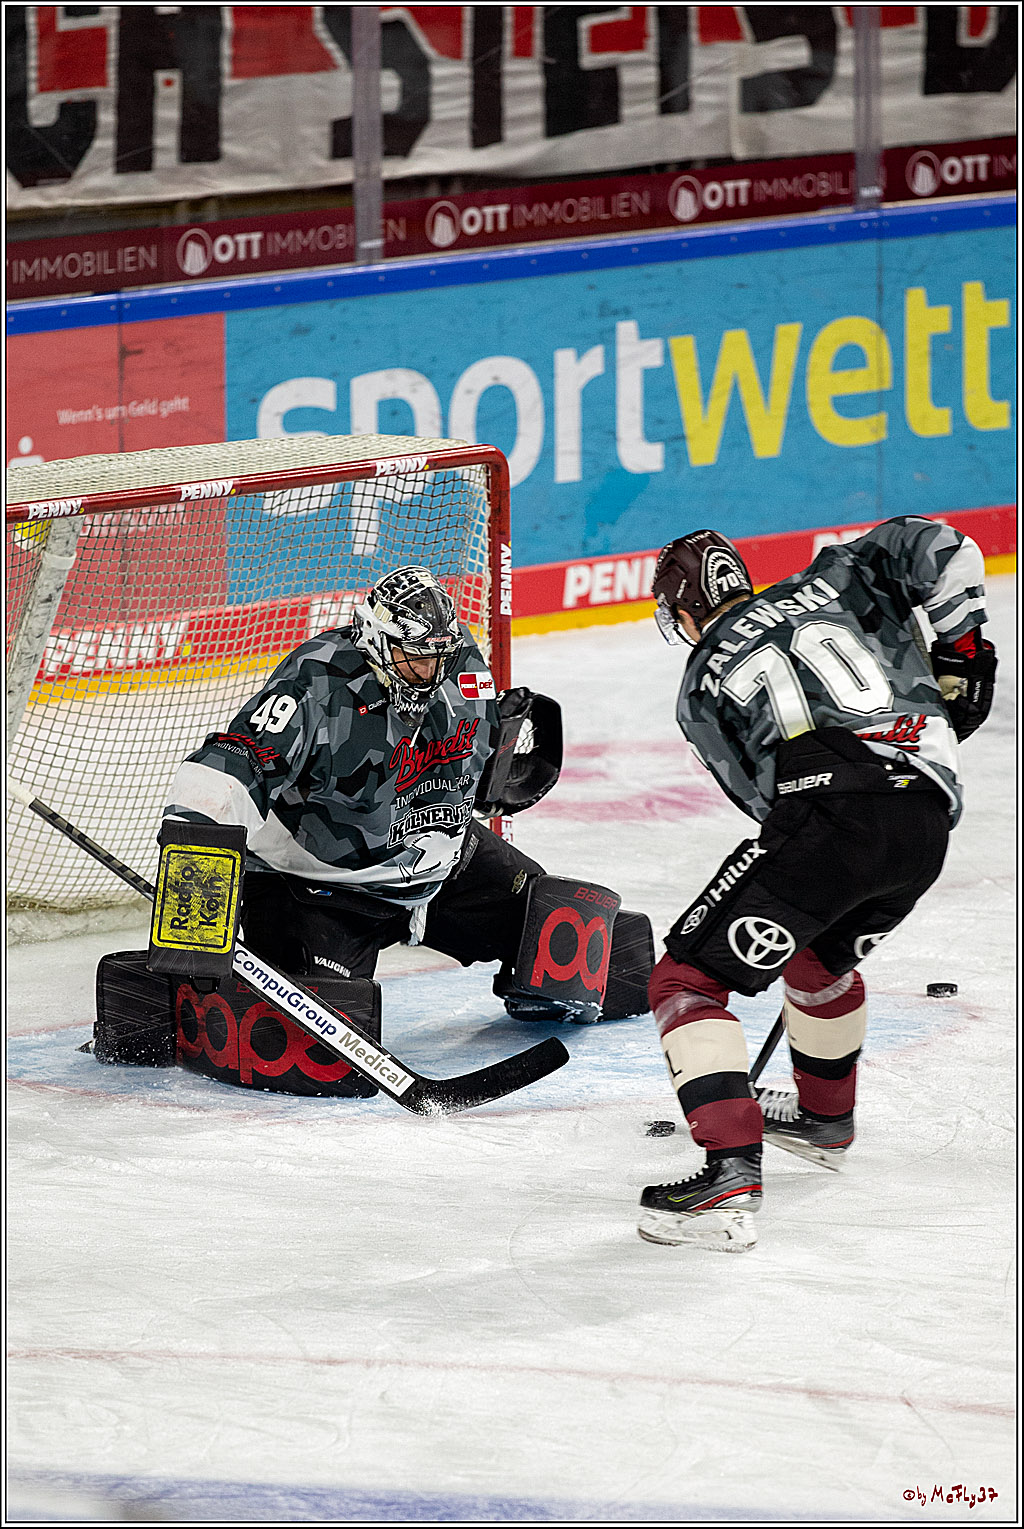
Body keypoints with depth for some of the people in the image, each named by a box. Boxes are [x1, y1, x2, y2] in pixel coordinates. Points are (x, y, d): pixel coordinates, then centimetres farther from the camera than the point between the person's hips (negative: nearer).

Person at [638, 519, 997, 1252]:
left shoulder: (701, 686, 18)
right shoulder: (826, 583, 25)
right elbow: (939, 551, 15)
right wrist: (961, 646, 23)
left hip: (832, 816, -6)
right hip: (931, 819, 6)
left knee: (687, 981, -1)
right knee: (822, 953, 36)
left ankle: (731, 1174, -20)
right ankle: (826, 1118, 55)